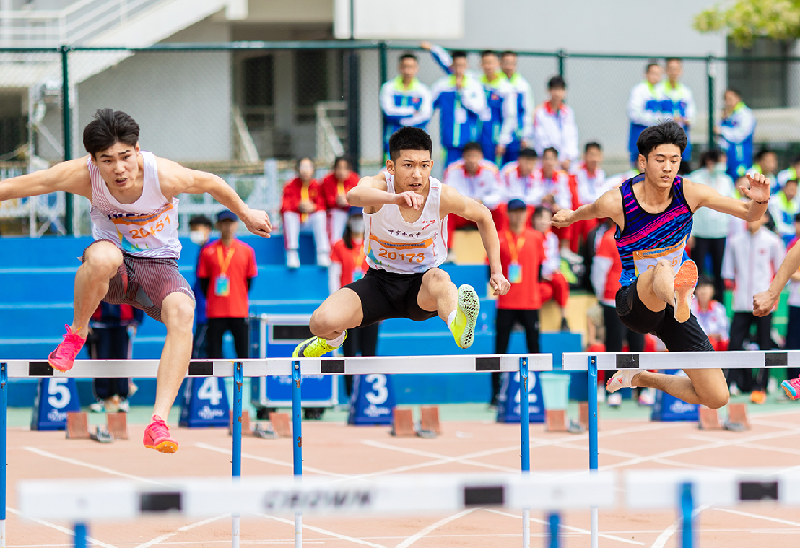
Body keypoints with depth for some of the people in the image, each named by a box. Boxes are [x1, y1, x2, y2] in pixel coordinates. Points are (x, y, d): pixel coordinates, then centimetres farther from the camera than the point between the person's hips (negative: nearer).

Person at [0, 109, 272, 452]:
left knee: (182, 313, -34)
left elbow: (212, 184, -2)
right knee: (102, 256, -40)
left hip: (159, 266, 0)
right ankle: (76, 334, -10)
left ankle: (158, 423, -38)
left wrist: (246, 215, 14)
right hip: (114, 269, 0)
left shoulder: (164, 176, -23)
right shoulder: (83, 175, -20)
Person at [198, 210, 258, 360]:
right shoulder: (208, 251, 3)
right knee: (214, 353, -1)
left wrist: (239, 299, 8)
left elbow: (250, 280, 10)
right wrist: (212, 300, 3)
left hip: (239, 312, 0)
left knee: (243, 353, -1)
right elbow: (203, 280, 7)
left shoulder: (246, 251, 4)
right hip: (215, 313, 0)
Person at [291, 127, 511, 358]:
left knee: (438, 278, -38)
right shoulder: (378, 185, -21)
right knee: (322, 322, -22)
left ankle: (458, 325, -71)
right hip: (379, 283, 1)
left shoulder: (443, 196, -16)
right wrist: (395, 198, -68)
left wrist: (496, 271, 1)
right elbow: (354, 195, -48)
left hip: (421, 287, -1)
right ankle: (333, 339, 17)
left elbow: (483, 216, 6)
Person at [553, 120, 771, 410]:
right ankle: (679, 297, -79)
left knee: (717, 397, -2)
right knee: (662, 270, -42)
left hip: (671, 310, 4)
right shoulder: (617, 201, -15)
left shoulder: (689, 193, -10)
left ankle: (641, 378, 22)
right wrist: (571, 216, 30)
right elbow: (592, 210, 10)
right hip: (633, 302, -4)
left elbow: (748, 213, -8)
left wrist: (759, 201, -30)